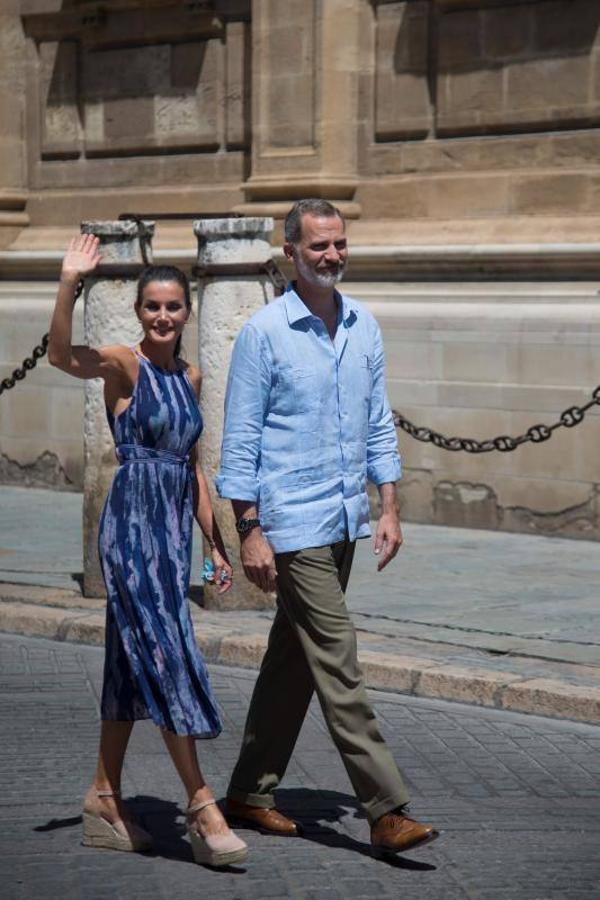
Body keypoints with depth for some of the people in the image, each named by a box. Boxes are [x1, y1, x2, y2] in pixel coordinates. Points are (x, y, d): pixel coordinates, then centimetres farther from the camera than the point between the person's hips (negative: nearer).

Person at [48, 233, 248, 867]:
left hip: (174, 529, 7)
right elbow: (61, 355, -28)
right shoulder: (124, 366, -7)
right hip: (131, 526, -7)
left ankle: (104, 802, 20)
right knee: (166, 655, -10)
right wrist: (68, 283, -40)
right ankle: (201, 807, -8)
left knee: (134, 665, 12)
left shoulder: (189, 376, 13)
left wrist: (216, 544, 18)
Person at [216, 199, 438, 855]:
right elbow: (240, 441, -8)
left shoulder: (364, 327, 9)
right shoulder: (263, 332, -9)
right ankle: (386, 811, -8)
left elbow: (378, 423, 15)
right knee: (337, 666, -9)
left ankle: (250, 793, 24)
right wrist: (250, 532, -12)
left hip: (344, 523, 7)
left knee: (293, 660, 13)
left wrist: (388, 508, 8)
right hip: (292, 525, -7)